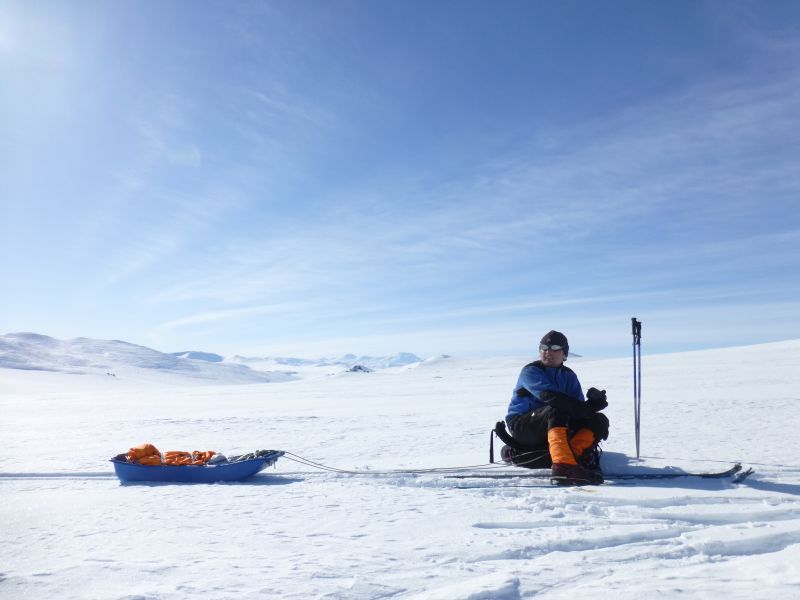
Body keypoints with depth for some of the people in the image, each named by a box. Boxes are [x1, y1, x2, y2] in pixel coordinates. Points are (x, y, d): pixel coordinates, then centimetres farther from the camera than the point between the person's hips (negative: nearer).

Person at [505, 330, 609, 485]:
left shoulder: (568, 375, 12)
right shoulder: (530, 371, -7)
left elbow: (577, 409, -1)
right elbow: (548, 395, -27)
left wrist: (592, 402, -26)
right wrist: (585, 408, -33)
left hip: (555, 428, 6)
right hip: (522, 426, -6)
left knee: (599, 420, -12)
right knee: (556, 410, -36)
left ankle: (576, 454, -36)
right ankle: (563, 465, -52)